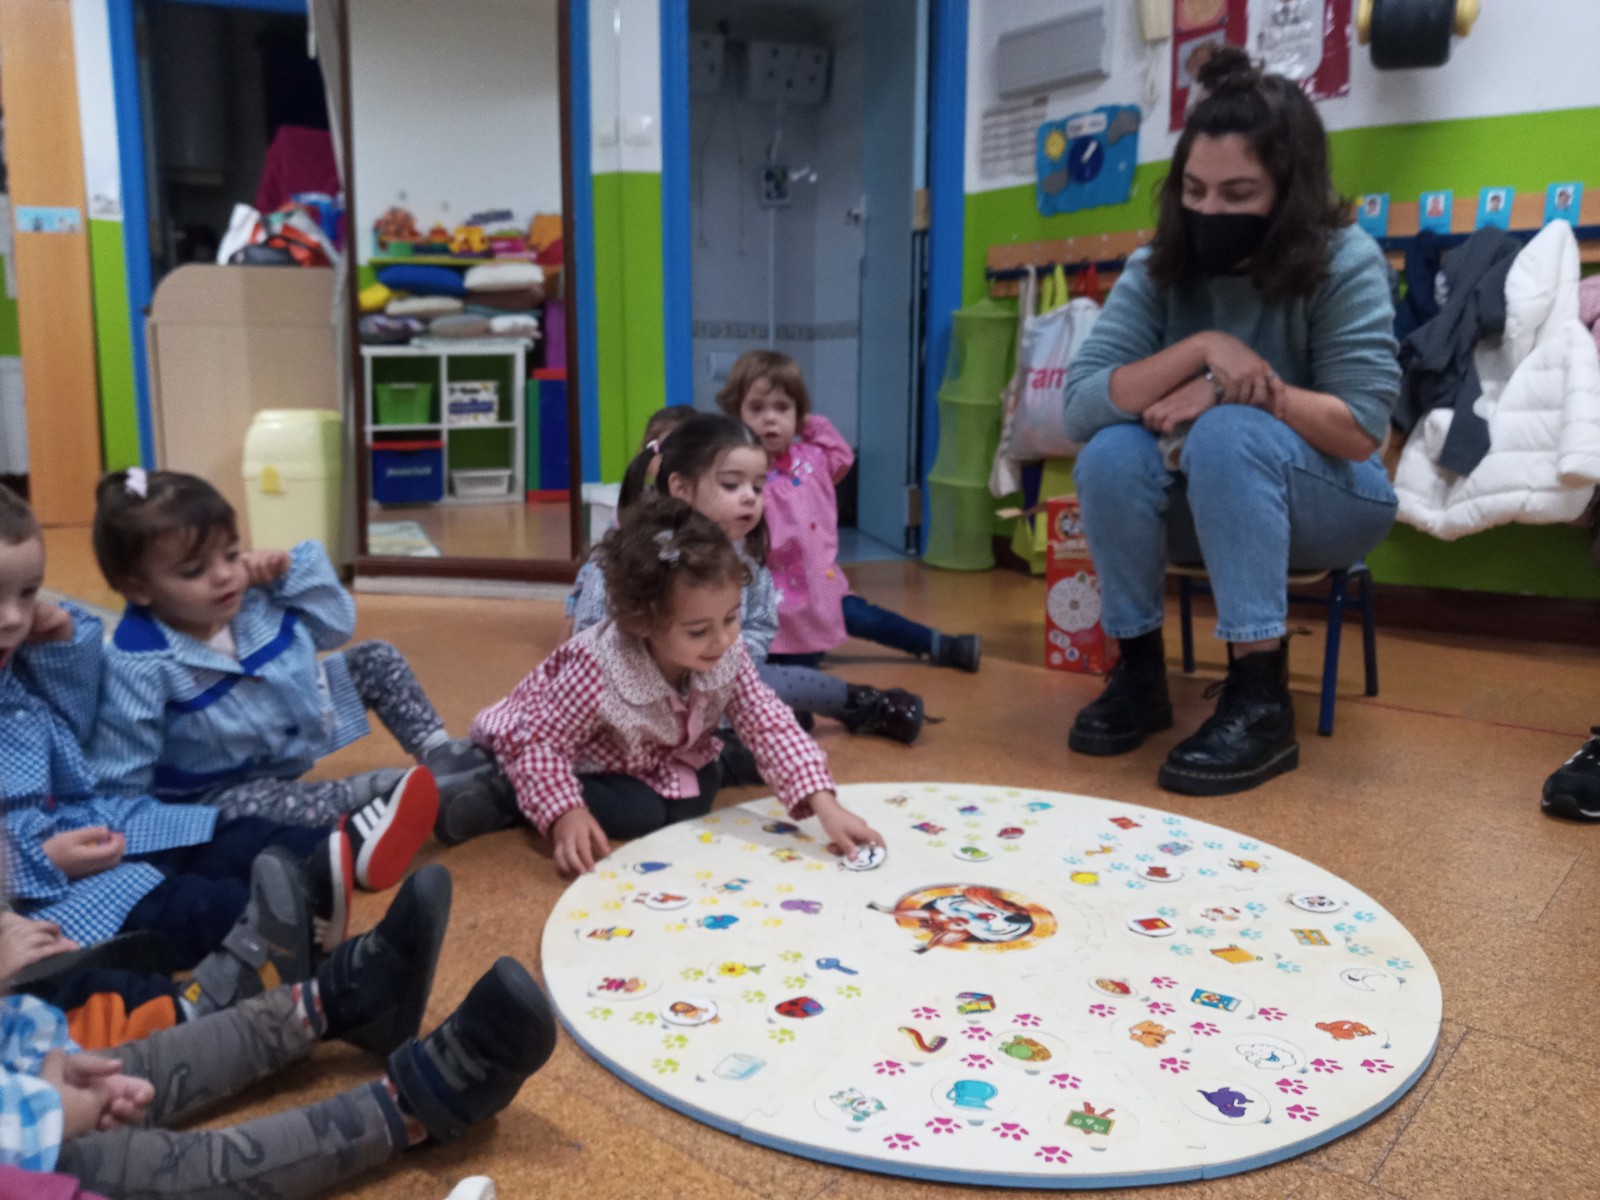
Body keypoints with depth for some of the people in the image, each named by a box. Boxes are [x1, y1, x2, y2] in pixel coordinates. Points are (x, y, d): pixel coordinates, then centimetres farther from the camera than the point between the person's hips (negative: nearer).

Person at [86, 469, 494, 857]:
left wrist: (294, 570, -16)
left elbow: (337, 627, -2)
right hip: (226, 784, -6)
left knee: (377, 660, 3)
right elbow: (121, 775, -23)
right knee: (245, 805, -42)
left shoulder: (257, 594, -13)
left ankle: (438, 753, -6)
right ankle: (375, 790, -39)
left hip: (301, 724, 7)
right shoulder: (141, 663, -30)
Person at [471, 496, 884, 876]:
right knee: (636, 813, -25)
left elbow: (770, 726, -24)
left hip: (657, 762, 5)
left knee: (699, 795, -15)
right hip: (579, 765, -5)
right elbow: (539, 742, -32)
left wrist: (825, 807, -34)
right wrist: (565, 815, -46)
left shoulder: (727, 657, -25)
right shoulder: (597, 671, -40)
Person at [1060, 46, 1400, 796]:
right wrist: (1202, 348, -30)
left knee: (1229, 435, -34)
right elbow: (1080, 407, -19)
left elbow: (1362, 431, -20)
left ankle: (1260, 697, -30)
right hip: (1204, 506, 3)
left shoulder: (1345, 263, -16)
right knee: (1110, 454, -27)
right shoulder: (1155, 270, -8)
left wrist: (1243, 389, -27)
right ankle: (1139, 670, -10)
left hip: (1326, 503, -3)